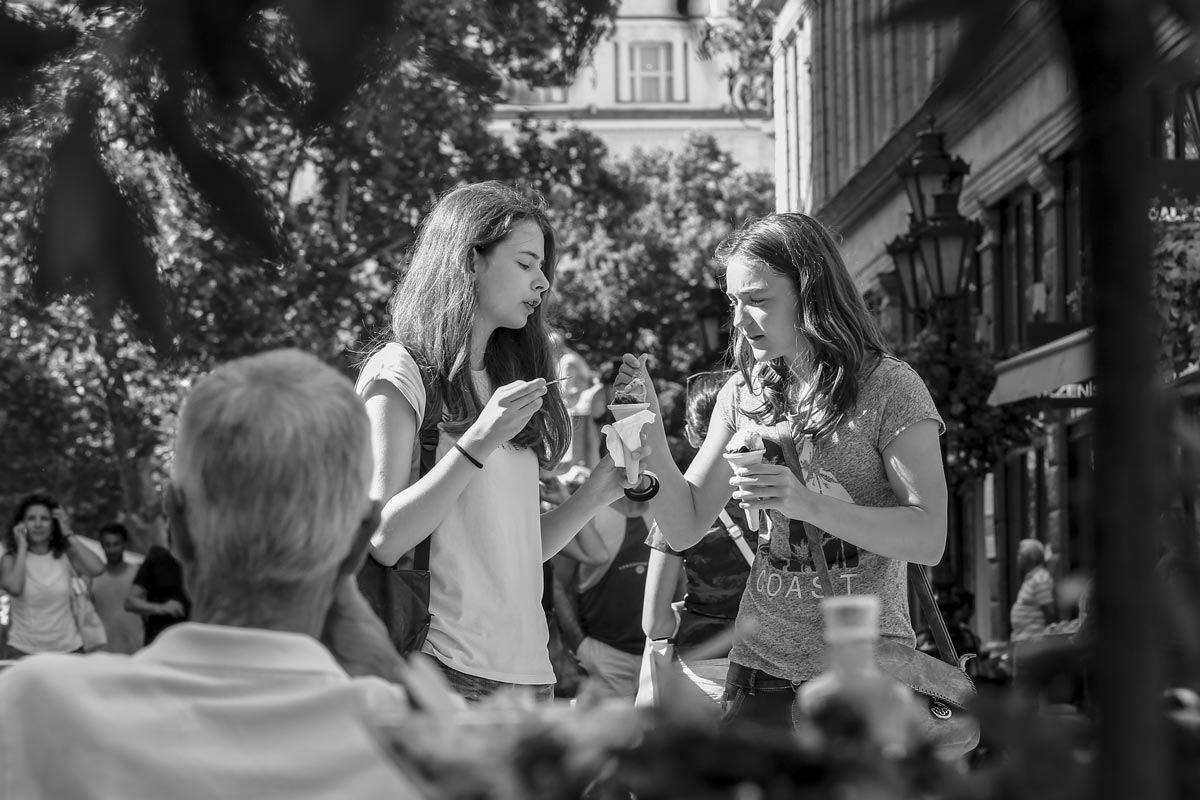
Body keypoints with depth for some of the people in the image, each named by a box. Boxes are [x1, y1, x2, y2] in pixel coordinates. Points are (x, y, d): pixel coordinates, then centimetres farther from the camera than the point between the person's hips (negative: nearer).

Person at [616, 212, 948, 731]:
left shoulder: (888, 387, -6)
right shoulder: (743, 394, 9)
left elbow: (929, 540, -14)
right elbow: (684, 529, 9)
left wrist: (806, 503, -24)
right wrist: (650, 432, -6)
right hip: (760, 665, 4)